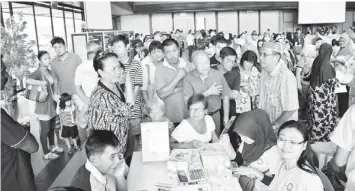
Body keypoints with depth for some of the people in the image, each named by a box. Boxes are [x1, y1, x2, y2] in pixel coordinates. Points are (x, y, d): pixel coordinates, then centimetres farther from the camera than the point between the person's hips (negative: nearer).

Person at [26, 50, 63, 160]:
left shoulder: (50, 72, 8)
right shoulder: (38, 72, -16)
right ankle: (46, 153, 13)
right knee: (45, 129, 2)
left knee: (52, 127, 20)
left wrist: (56, 95, 0)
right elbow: (27, 80, -35)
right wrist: (41, 83, -31)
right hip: (43, 105, -7)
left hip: (52, 104, 7)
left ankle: (52, 146, 37)